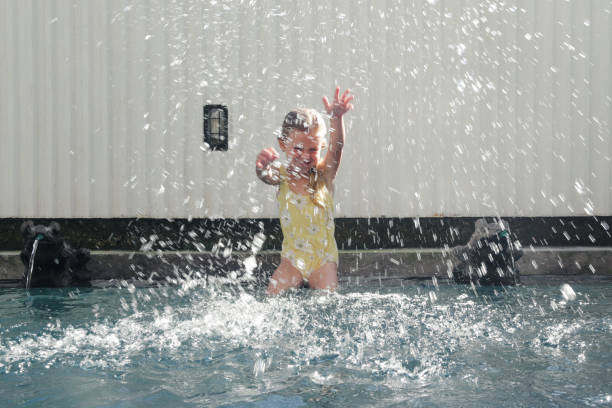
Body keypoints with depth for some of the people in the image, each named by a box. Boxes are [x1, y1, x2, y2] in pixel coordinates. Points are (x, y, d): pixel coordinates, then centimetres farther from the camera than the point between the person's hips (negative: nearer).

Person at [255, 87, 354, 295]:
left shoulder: (324, 174, -4)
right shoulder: (283, 175, -4)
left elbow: (336, 148, -22)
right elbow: (266, 176, -26)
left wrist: (336, 118, -42)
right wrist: (262, 166, -53)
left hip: (323, 256, -1)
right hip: (293, 256, 1)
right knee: (272, 297, -12)